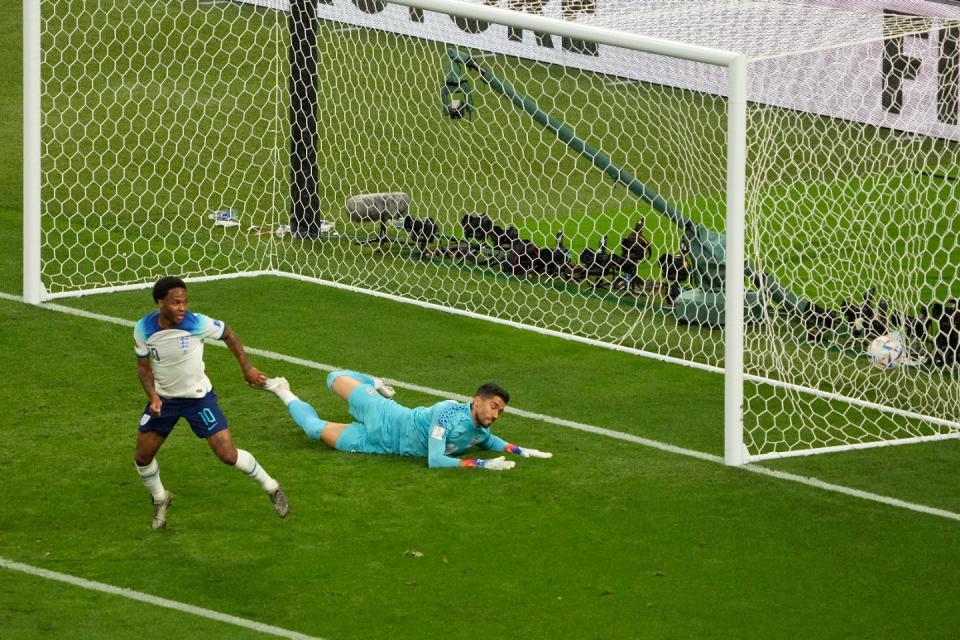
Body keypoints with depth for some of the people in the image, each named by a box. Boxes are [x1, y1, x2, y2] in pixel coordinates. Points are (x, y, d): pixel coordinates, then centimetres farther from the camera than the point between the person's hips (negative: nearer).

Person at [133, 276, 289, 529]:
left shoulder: (197, 323, -24)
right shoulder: (144, 329, -16)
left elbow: (228, 334, -4)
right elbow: (143, 366, -2)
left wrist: (247, 368, -1)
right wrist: (152, 396, -18)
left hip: (198, 397, -3)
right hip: (163, 398, 3)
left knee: (228, 455, -8)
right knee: (142, 457, 4)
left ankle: (271, 488, 16)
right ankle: (160, 500, 34)